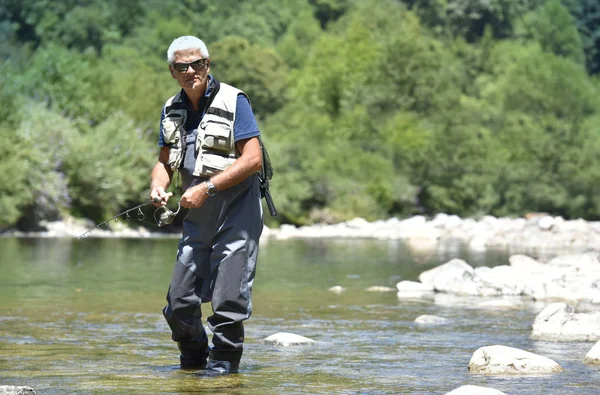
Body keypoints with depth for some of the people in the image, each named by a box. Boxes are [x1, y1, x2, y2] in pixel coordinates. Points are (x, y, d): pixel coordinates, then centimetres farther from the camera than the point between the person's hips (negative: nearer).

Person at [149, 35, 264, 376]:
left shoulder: (233, 101, -9)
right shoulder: (172, 110, 11)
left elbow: (253, 159, -16)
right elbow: (165, 161, 19)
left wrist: (206, 188, -19)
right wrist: (159, 186, -5)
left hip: (236, 215, -6)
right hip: (197, 219, 6)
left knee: (228, 297, -8)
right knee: (180, 301, 5)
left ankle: (224, 360, 9)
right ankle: (193, 357, 26)